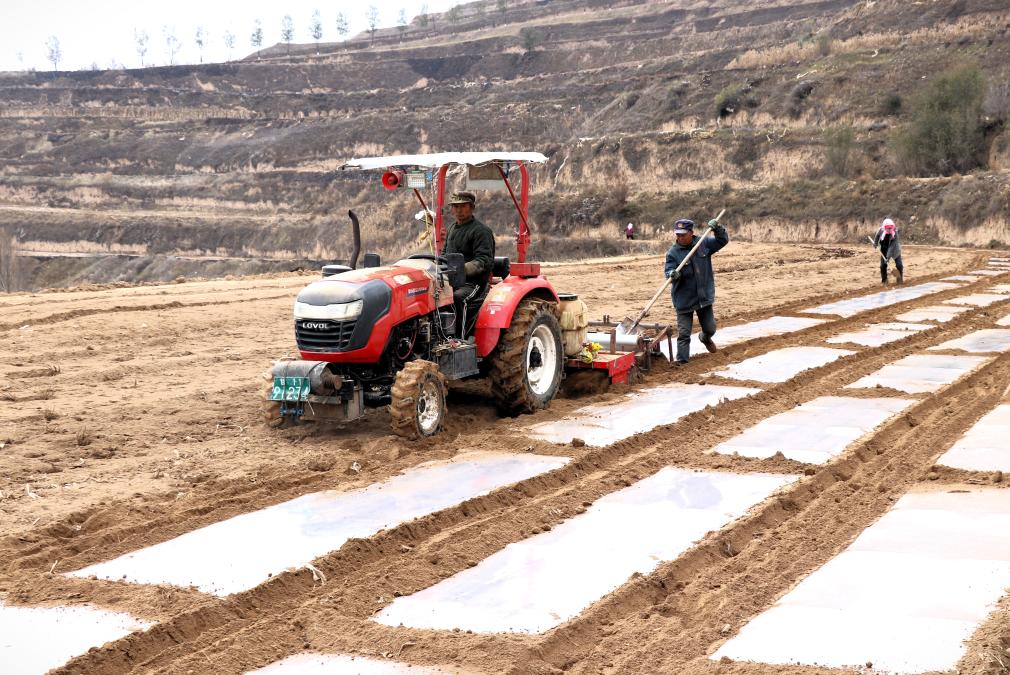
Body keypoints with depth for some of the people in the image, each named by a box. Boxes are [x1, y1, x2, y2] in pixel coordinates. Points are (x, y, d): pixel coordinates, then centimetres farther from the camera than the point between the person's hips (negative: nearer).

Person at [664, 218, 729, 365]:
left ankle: (705, 338, 52)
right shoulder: (673, 252, -10)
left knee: (710, 328, 19)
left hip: (704, 296, 3)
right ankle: (682, 360, 1)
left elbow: (723, 240, 5)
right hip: (684, 299, -3)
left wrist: (718, 229, -14)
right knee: (683, 333, -4)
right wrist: (672, 274, -40)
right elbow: (668, 270, -17)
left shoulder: (704, 243, -1)